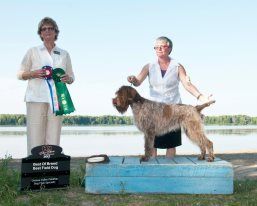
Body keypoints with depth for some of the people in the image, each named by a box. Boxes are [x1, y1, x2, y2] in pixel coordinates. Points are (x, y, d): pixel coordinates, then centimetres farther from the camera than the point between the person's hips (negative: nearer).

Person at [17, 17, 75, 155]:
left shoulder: (64, 54, 17)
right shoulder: (32, 52, 11)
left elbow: (71, 77, 21)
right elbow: (20, 74, 12)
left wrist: (67, 78, -3)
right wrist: (34, 73, -8)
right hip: (36, 98, -1)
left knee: (53, 141, -2)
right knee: (35, 140, -7)